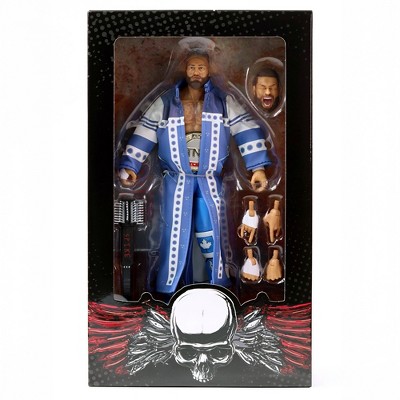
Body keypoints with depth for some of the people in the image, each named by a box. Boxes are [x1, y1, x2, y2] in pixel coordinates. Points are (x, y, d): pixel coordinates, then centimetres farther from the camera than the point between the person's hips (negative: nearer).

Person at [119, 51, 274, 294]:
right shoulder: (165, 102, 3)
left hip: (210, 180, 0)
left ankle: (219, 283, 27)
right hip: (177, 180, 0)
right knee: (175, 234, 5)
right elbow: (144, 134, 3)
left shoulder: (224, 102, 1)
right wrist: (129, 166, -4)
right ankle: (168, 288, 20)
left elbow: (247, 130, -7)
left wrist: (258, 167, -17)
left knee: (212, 234, 9)